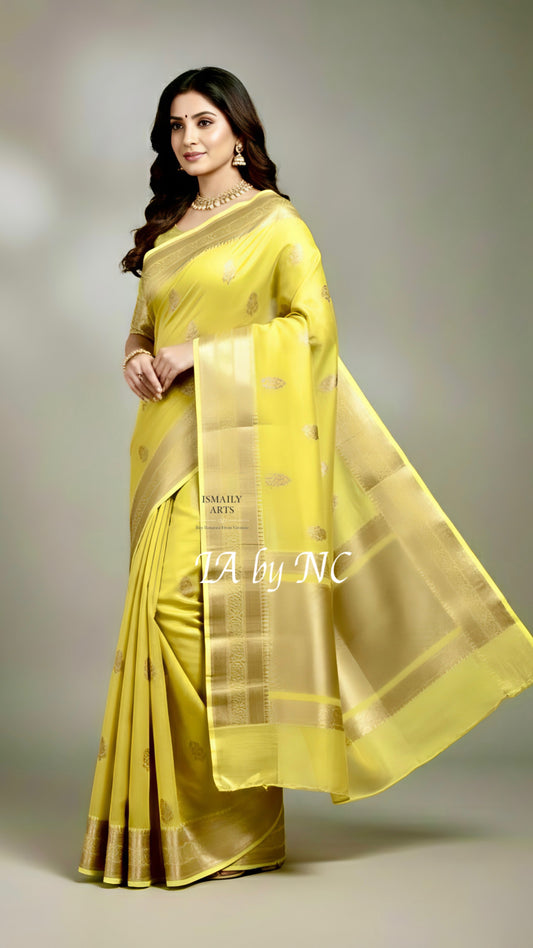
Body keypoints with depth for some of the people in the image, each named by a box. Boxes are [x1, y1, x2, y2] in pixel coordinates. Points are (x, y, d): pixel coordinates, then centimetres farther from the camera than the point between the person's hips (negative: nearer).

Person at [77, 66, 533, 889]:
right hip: (165, 441, 6)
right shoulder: (167, 231, 20)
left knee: (189, 605, -15)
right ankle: (176, 817, 11)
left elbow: (312, 324, -9)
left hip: (231, 440, -6)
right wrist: (138, 361, 0)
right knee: (169, 612, 4)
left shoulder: (275, 221, 1)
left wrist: (198, 356, -13)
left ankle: (215, 825, -3)